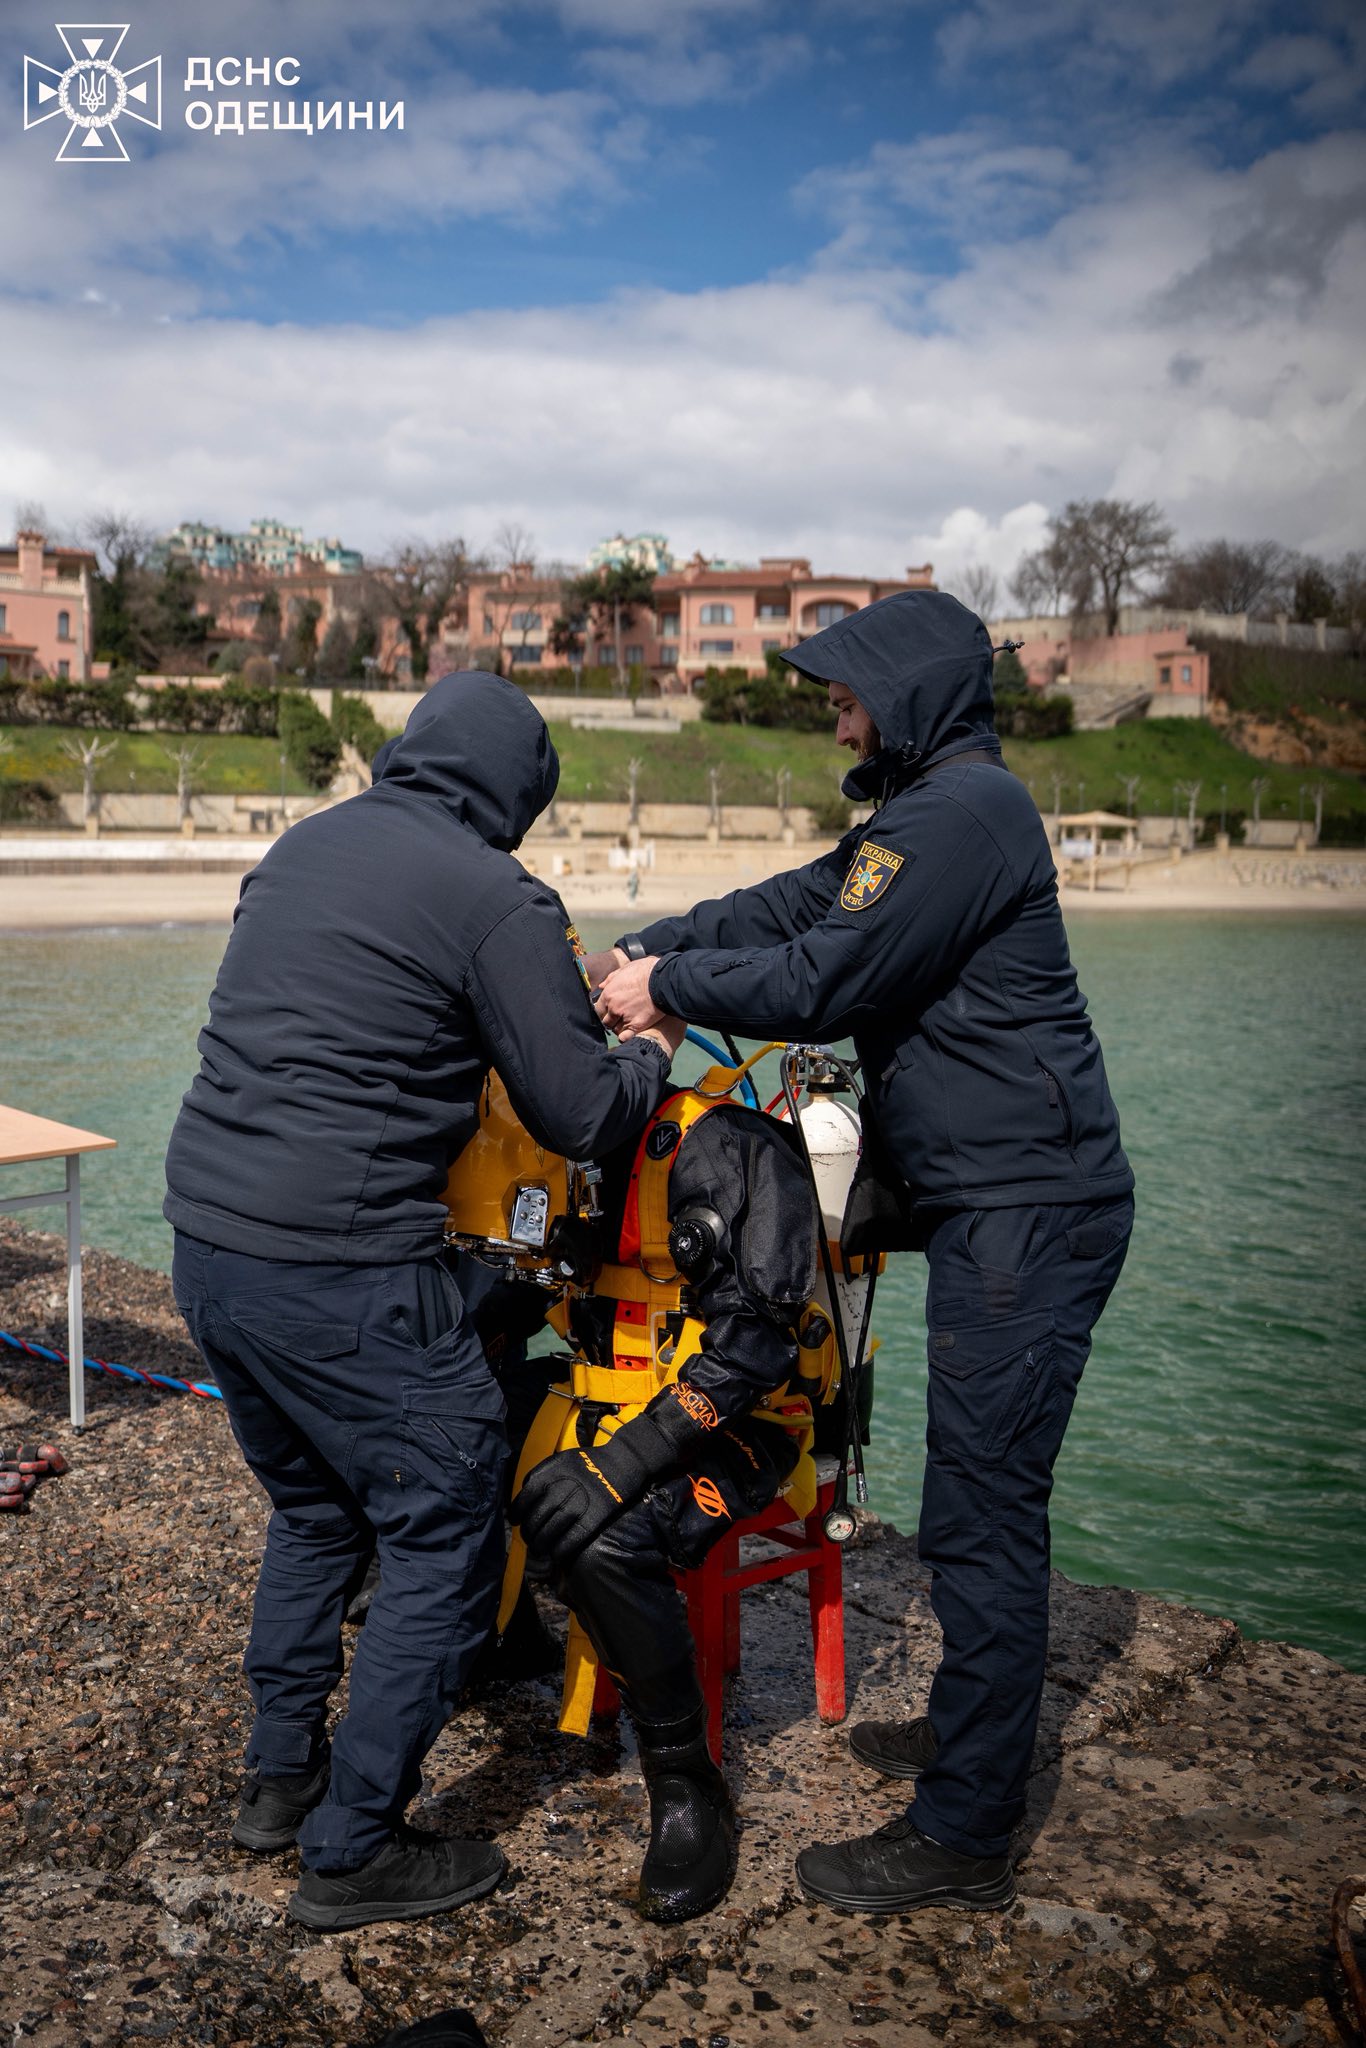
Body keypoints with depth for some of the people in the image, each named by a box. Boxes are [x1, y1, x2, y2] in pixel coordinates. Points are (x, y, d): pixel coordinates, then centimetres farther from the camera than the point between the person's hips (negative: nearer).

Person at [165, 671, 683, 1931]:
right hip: (339, 1272, -8)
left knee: (314, 1508, 26)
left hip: (206, 1236, 9)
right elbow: (580, 1117, -8)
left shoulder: (301, 846, 13)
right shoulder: (499, 900, -10)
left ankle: (280, 1778, 38)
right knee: (446, 1541, 8)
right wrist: (656, 1049, 13)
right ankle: (352, 1853, 17)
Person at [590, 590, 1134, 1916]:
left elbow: (820, 984, -19)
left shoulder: (961, 814, -17)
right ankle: (973, 1731, 37)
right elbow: (792, 905, 17)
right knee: (979, 1498, 20)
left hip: (1027, 1213, -11)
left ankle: (962, 1834, 8)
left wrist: (668, 987, -6)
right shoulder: (933, 808, 18)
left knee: (981, 1513, -3)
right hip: (1002, 1207, 11)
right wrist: (643, 951, 8)